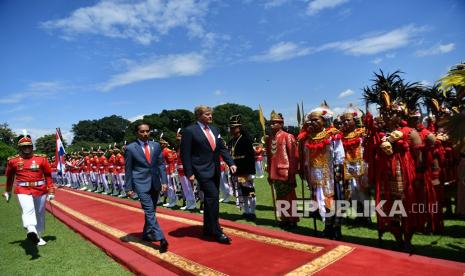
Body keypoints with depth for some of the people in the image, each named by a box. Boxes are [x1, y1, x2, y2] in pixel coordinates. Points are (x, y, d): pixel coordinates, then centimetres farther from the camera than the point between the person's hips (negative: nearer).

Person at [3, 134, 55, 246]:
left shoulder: (41, 158, 1)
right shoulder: (13, 160, 3)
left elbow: (48, 175, 4)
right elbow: (9, 177, 18)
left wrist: (51, 191, 2)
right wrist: (8, 192, 26)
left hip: (40, 190, 2)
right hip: (23, 190, -1)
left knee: (40, 214, 11)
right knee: (28, 209, -27)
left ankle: (37, 236, 27)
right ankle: (31, 231, -47)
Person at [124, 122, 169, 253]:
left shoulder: (156, 145, 6)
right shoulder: (130, 148, -4)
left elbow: (161, 164, 6)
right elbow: (128, 169, -1)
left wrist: (164, 181, -2)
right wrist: (128, 188, -1)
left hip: (155, 183, 4)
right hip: (141, 183, -4)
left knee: (151, 210, 14)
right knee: (149, 211, -10)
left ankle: (147, 234, 32)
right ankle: (161, 239, -13)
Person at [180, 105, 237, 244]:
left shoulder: (214, 129, 11)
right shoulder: (190, 131, -9)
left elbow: (222, 148, 11)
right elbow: (185, 154, -10)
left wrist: (231, 163, -2)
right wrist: (189, 173, -14)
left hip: (215, 170, 7)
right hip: (202, 170, -7)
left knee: (210, 199, 14)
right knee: (213, 197, -13)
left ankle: (208, 229, 29)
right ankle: (217, 232, 0)